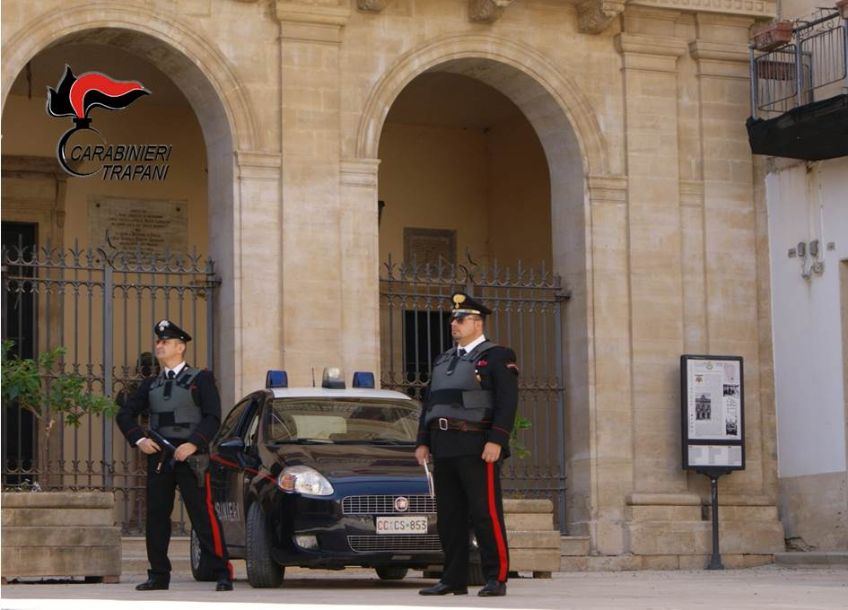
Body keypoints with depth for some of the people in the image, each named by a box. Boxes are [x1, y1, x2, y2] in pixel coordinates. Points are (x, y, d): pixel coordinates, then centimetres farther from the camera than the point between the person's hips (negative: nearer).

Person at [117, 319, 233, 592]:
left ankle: (222, 574, -7)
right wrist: (139, 440, 0)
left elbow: (212, 418, -5)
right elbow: (125, 414, 17)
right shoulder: (151, 384, 18)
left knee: (204, 515, -9)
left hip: (190, 456, -5)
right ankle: (158, 575, 12)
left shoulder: (201, 379, 4)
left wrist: (194, 444, -18)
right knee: (156, 516, 4)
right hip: (158, 457, 5)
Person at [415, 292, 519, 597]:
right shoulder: (443, 361, 21)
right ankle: (454, 579, 11)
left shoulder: (497, 357, -1)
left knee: (486, 514, -8)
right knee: (449, 516, 7)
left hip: (478, 447, -7)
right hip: (444, 448, 7)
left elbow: (507, 401, -11)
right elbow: (429, 404, 22)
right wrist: (423, 442, 12)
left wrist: (496, 441, -20)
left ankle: (496, 579, -6)